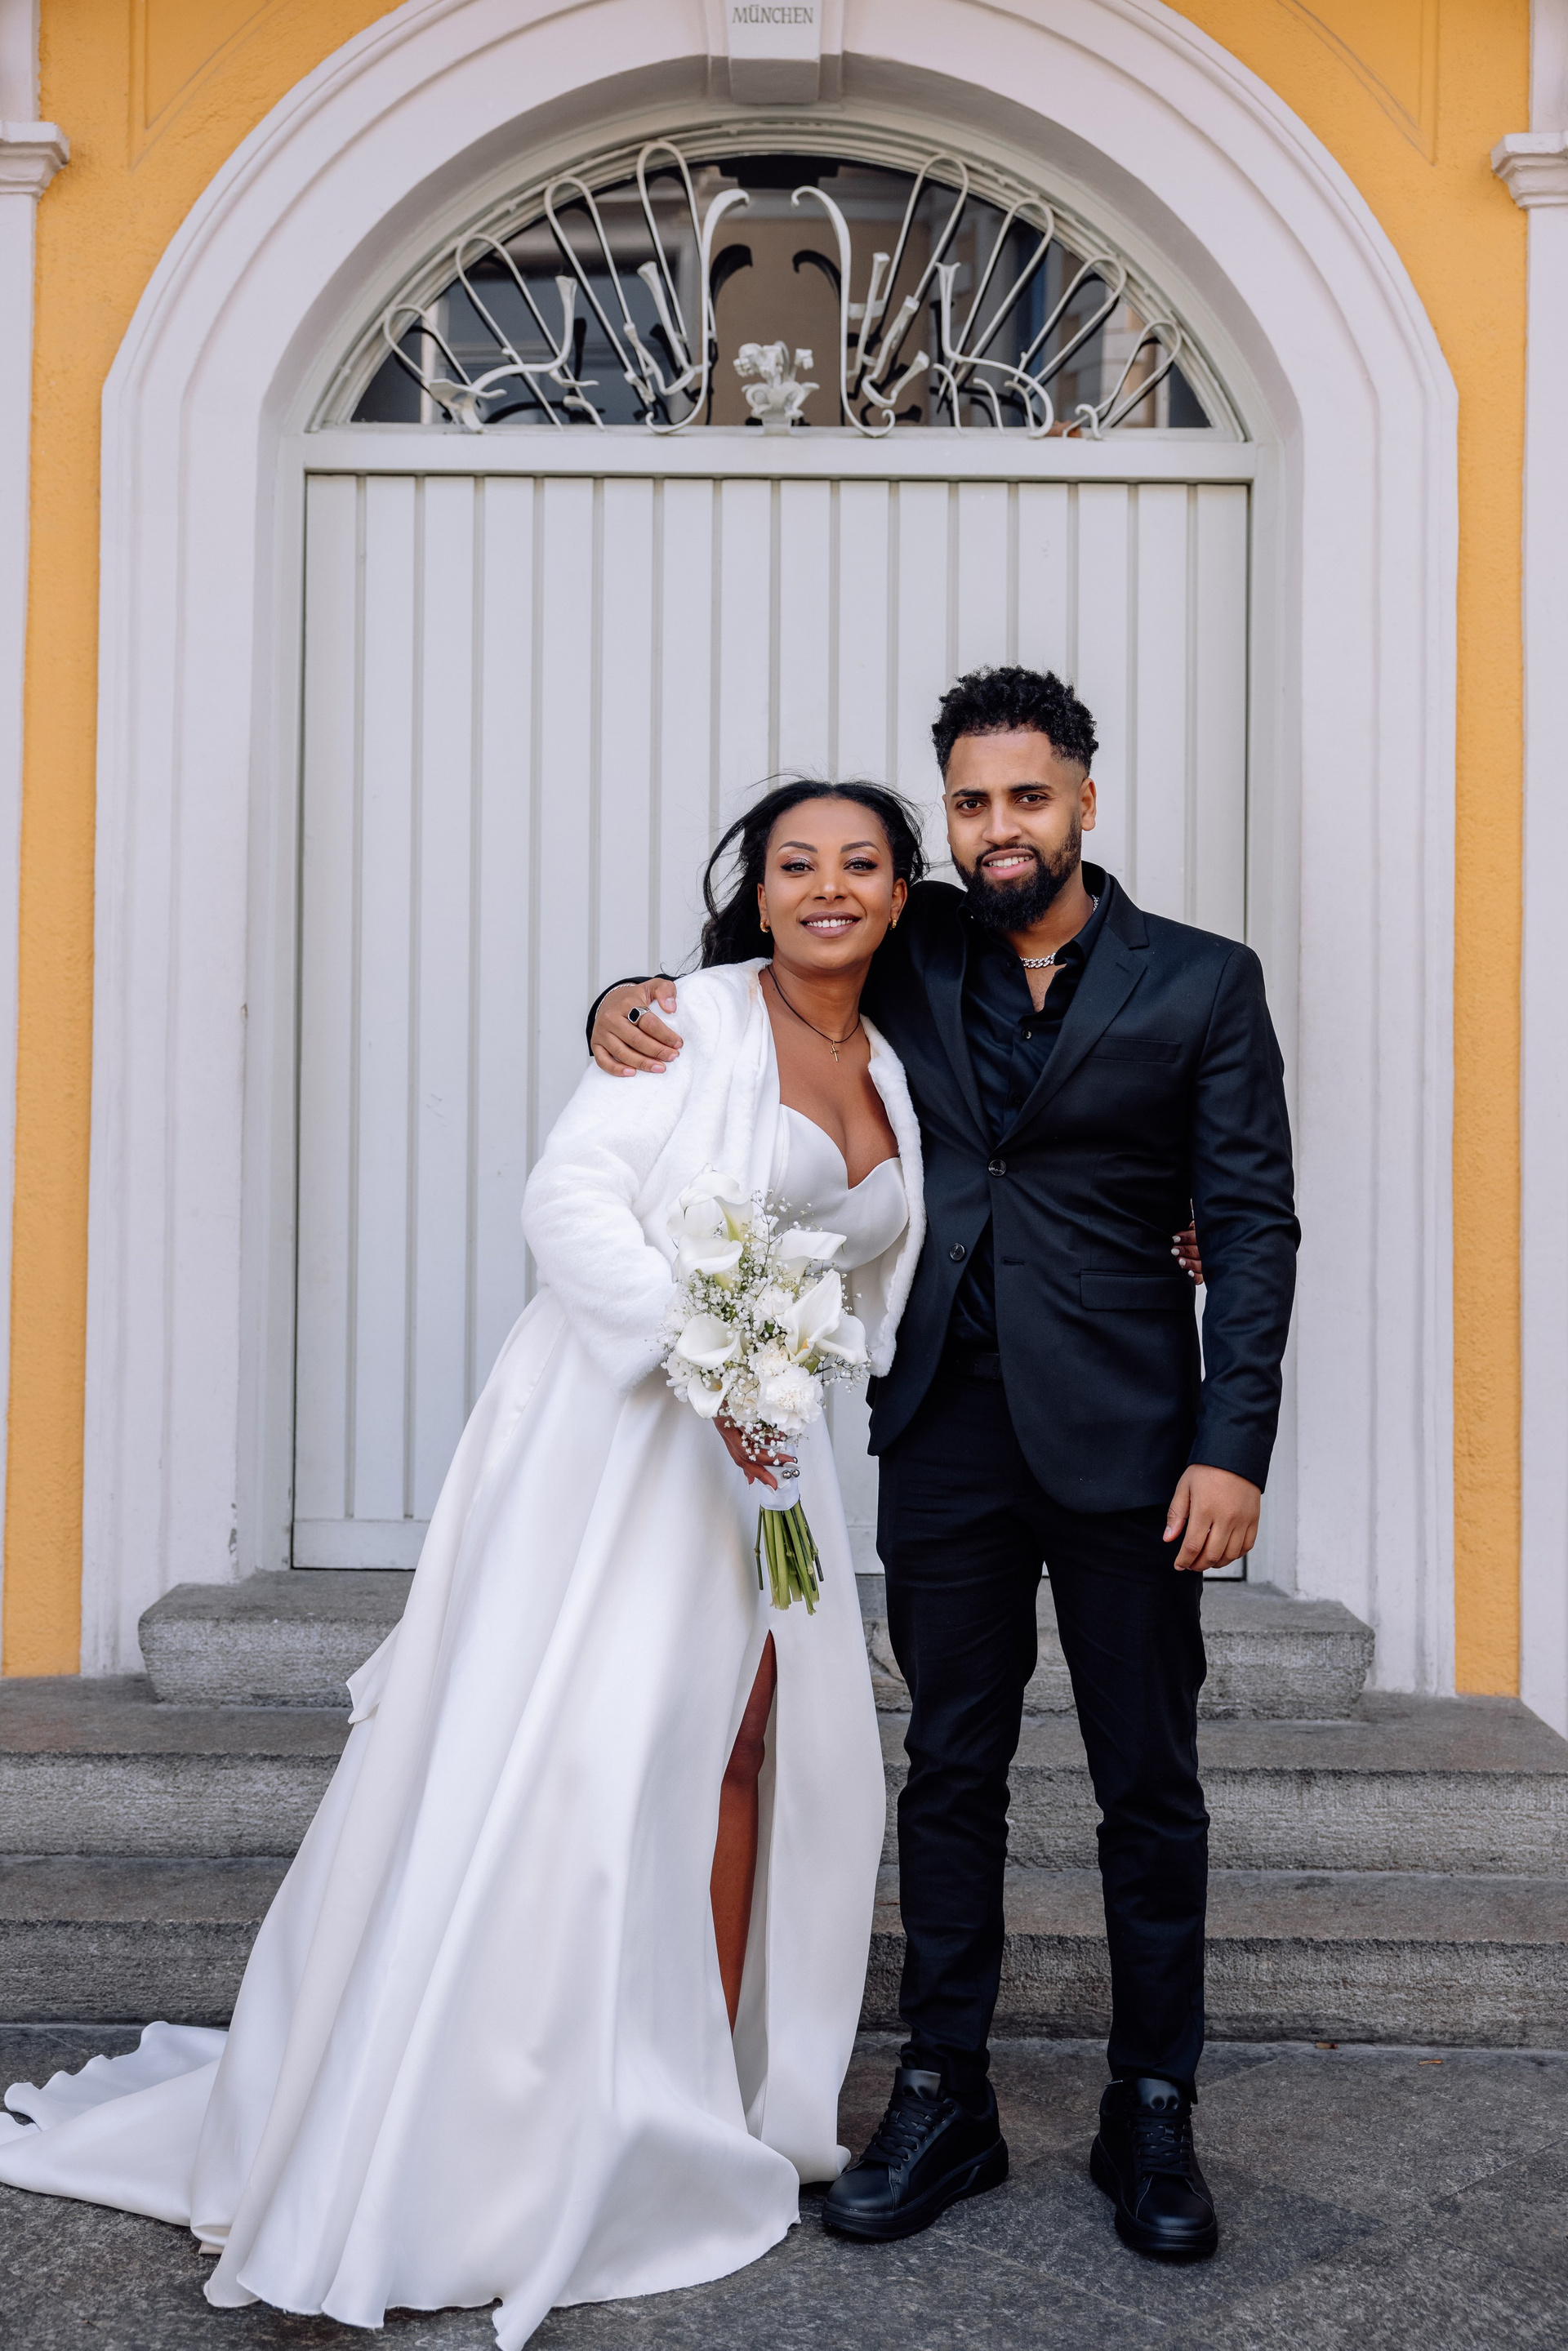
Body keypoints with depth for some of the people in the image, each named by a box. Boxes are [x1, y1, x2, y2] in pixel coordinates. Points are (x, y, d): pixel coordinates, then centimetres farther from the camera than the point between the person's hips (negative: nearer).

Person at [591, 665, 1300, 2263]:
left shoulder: (1202, 983, 0)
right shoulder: (910, 954, 6)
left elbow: (1252, 1227, -2)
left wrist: (1233, 1448, -10)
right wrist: (636, 1000, -4)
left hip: (1123, 1437, -2)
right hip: (945, 1428, 2)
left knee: (1149, 1783, 7)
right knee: (951, 1769, 11)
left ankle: (1150, 2116, 22)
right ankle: (941, 2101, 23)